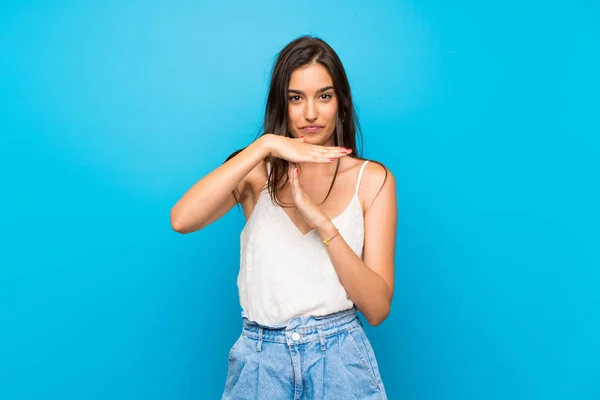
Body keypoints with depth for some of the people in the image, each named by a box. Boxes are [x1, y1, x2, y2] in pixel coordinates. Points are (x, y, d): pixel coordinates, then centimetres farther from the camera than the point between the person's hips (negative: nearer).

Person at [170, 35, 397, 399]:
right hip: (261, 361, 1)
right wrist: (264, 145, -21)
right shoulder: (258, 171, 1)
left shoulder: (372, 178, -2)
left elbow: (377, 308, -8)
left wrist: (323, 221, -20)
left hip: (340, 360, -1)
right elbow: (181, 220, -18)